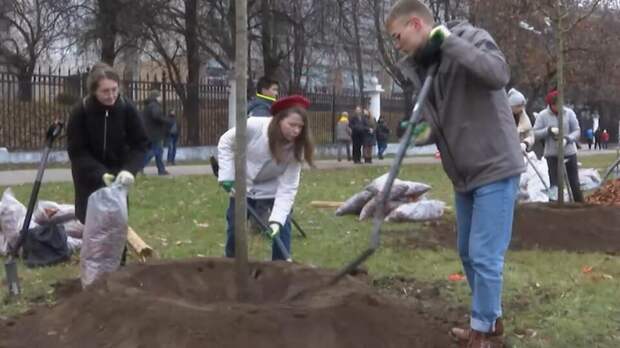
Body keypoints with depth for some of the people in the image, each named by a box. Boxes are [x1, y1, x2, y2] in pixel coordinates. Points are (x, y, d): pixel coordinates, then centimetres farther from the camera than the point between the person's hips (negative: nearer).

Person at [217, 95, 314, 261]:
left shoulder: (296, 148, -25)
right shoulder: (253, 126, -32)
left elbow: (287, 188, -27)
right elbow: (226, 143, -14)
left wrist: (276, 220, -37)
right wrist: (227, 176, -20)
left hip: (271, 189, 1)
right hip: (243, 185, -1)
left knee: (282, 228, -12)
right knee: (234, 229, 3)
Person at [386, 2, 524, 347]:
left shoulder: (470, 38, -12)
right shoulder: (420, 67, 8)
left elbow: (499, 75, -31)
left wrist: (448, 40, -26)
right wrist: (426, 135, -5)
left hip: (495, 168, -8)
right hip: (465, 173, 8)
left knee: (485, 255, -6)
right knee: (468, 253, 16)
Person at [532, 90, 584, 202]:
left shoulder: (569, 113, -2)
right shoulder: (543, 115, -4)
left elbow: (577, 131, -3)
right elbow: (535, 133, -6)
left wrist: (567, 139, -22)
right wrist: (549, 130, -22)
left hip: (569, 153, 1)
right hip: (552, 155, -1)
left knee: (575, 183, 7)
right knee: (554, 184, 3)